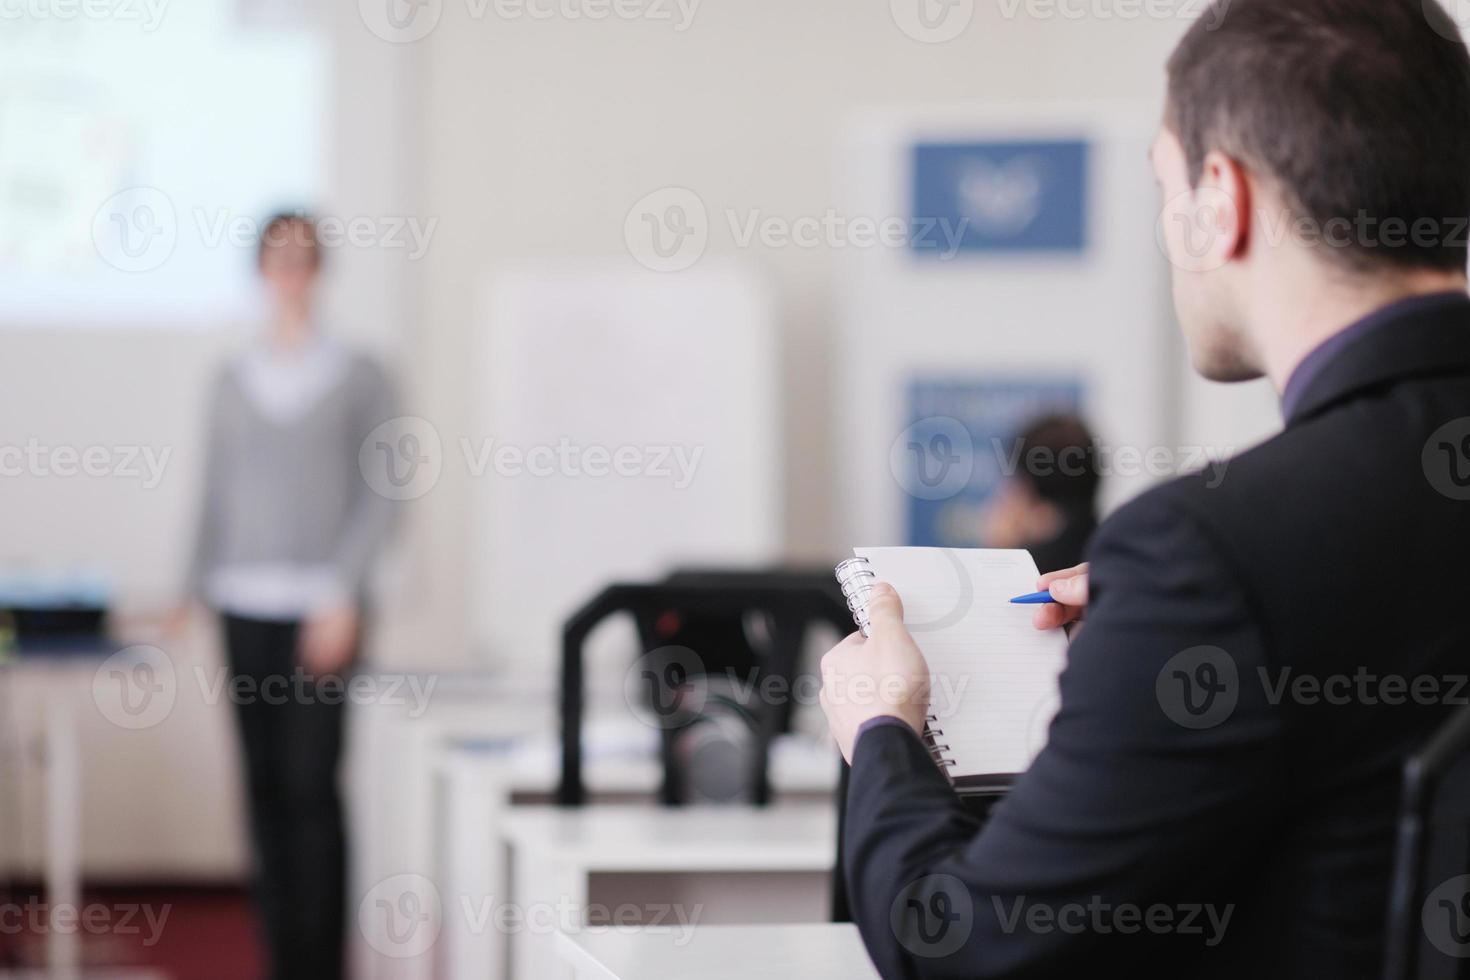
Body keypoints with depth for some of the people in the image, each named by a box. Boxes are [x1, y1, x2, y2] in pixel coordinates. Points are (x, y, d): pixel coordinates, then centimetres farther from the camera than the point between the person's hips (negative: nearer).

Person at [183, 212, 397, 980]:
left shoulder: (358, 378, 2)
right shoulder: (233, 382, 12)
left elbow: (380, 498, -2)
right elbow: (215, 494, 15)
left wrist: (342, 593, -10)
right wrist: (197, 591, 9)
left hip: (319, 607, -3)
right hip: (245, 603, 3)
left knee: (311, 785, -9)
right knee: (264, 785, 3)